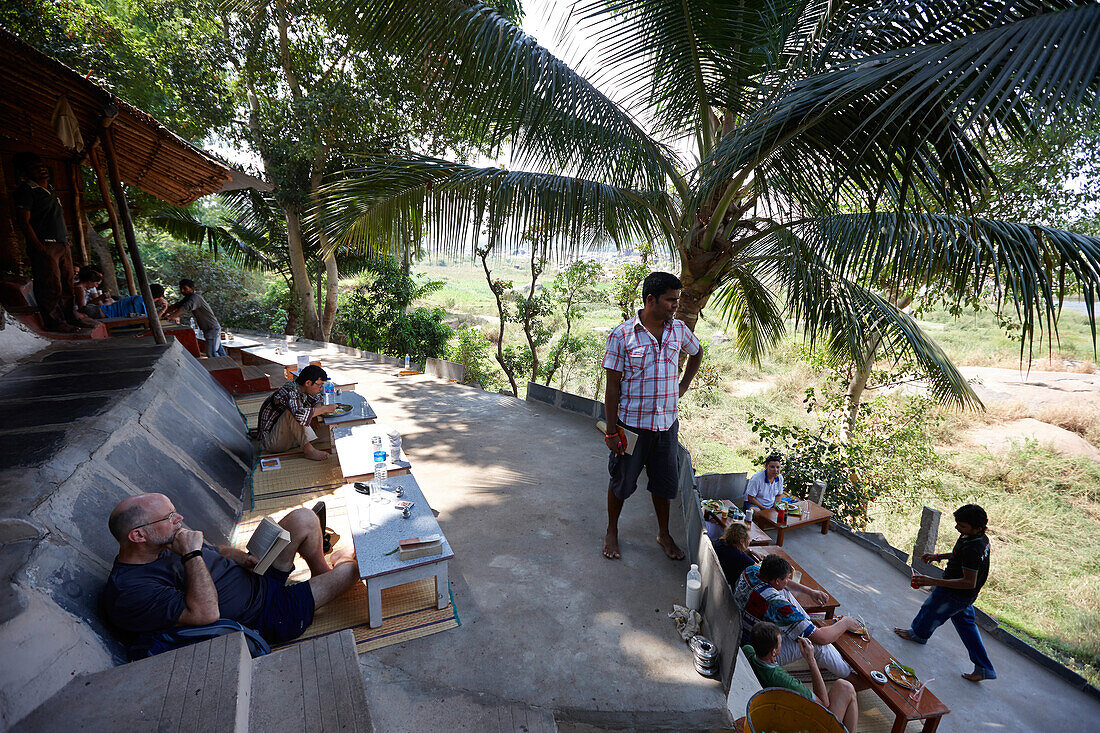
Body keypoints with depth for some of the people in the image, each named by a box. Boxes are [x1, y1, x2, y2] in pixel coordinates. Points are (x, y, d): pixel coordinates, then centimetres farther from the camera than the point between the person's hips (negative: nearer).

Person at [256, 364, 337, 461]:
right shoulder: (289, 392, -25)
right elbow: (299, 415, -44)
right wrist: (325, 409, -30)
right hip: (271, 442, -9)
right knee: (292, 411, -30)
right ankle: (308, 450, -33)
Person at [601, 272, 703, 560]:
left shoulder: (679, 330, 0)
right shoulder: (622, 335, -13)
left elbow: (696, 353, 24)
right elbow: (612, 386, -11)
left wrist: (683, 386, 13)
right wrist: (611, 431, -11)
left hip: (667, 423, 4)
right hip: (631, 424, -3)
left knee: (664, 482, 17)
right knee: (621, 481, 12)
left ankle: (664, 534, 39)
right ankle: (612, 531, 35)